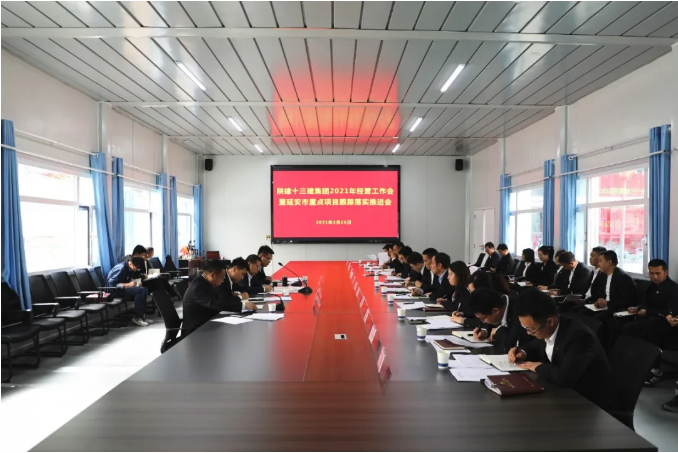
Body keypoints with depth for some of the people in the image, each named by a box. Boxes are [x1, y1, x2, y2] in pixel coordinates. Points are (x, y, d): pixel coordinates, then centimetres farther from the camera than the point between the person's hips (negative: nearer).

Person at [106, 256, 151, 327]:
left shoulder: (130, 268, 3)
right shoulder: (121, 268, -23)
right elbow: (111, 284, -26)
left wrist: (136, 282, -5)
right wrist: (128, 284, -26)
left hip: (124, 288, 9)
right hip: (114, 290, -9)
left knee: (145, 290, -9)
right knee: (140, 290, -25)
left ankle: (142, 315, -5)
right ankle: (137, 317, -15)